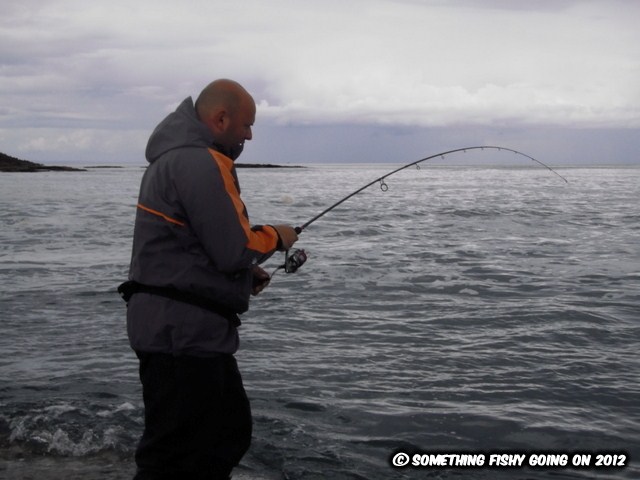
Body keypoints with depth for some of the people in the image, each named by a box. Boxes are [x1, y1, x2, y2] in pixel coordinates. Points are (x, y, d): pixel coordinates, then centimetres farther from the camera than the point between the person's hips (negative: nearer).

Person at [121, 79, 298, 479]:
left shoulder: (174, 155, 17)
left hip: (182, 328, 11)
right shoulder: (200, 162, -17)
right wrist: (275, 237, 0)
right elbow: (234, 249, -20)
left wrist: (244, 271, 14)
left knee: (232, 432, 19)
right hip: (183, 332, -11)